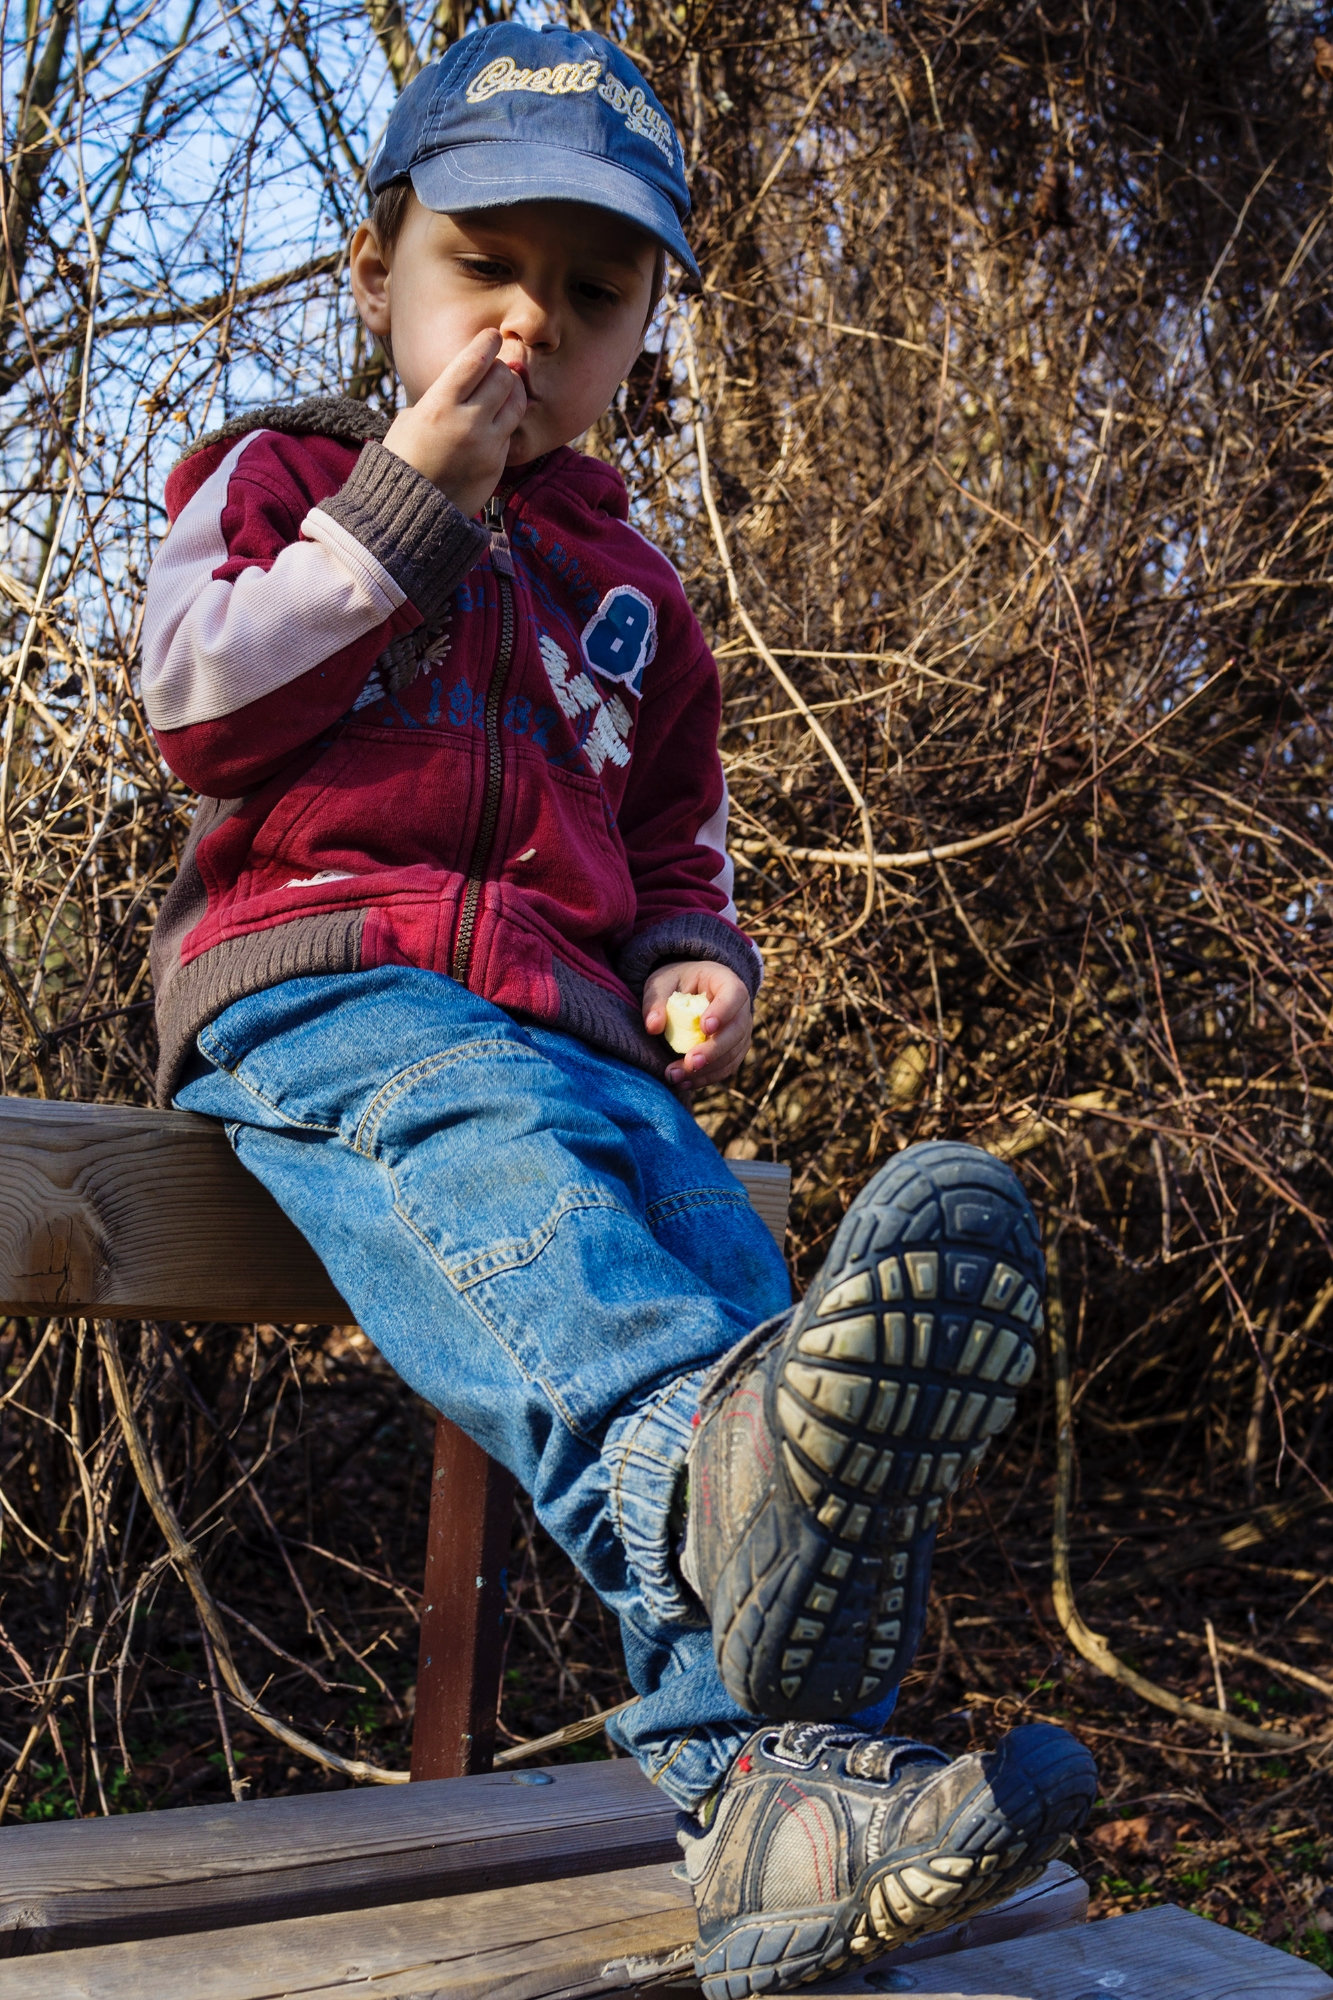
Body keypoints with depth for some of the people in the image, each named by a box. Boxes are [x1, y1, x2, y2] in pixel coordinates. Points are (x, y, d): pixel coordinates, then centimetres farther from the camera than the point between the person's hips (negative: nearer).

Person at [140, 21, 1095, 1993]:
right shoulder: (283, 472, 21)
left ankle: (776, 1780, -41)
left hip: (570, 1022, 5)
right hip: (323, 977, -4)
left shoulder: (632, 591, 31)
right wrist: (407, 499, -2)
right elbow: (199, 707, 3)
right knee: (504, 1162, -39)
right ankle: (708, 1472, -71)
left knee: (722, 1260, -26)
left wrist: (698, 965, 8)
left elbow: (676, 847, 33)